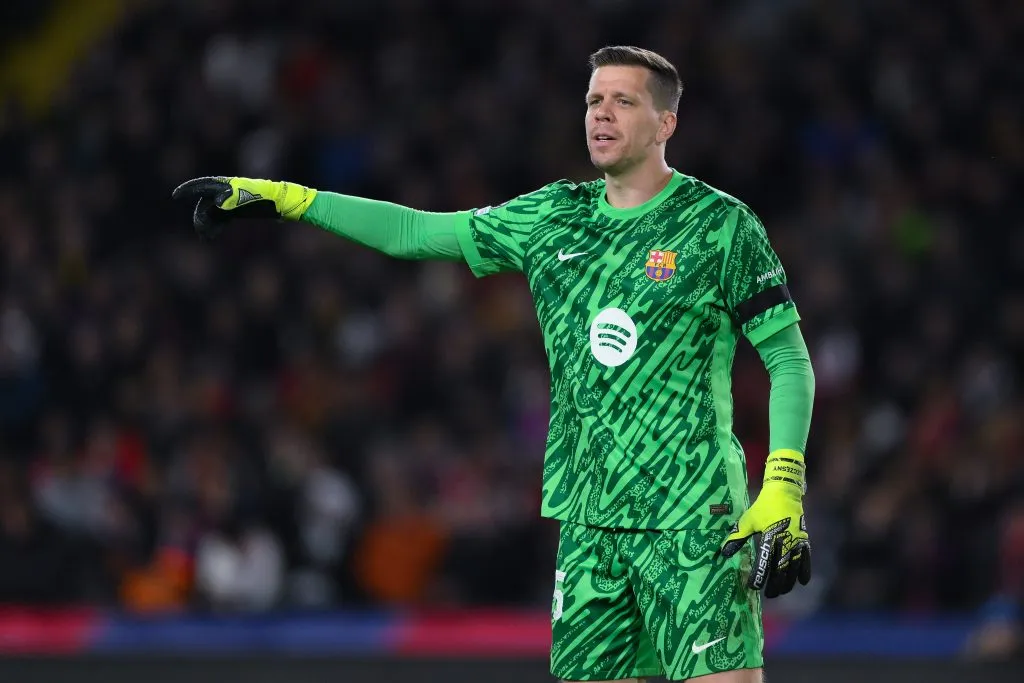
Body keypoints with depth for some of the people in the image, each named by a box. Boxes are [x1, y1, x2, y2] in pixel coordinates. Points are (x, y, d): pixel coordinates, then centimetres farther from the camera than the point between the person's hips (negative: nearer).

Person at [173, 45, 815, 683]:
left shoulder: (720, 224, -2)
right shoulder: (555, 217, 12)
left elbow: (789, 357, -1)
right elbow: (415, 232, 18)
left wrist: (783, 489, -11)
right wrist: (281, 196, 15)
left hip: (694, 516, -5)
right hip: (587, 521, 5)